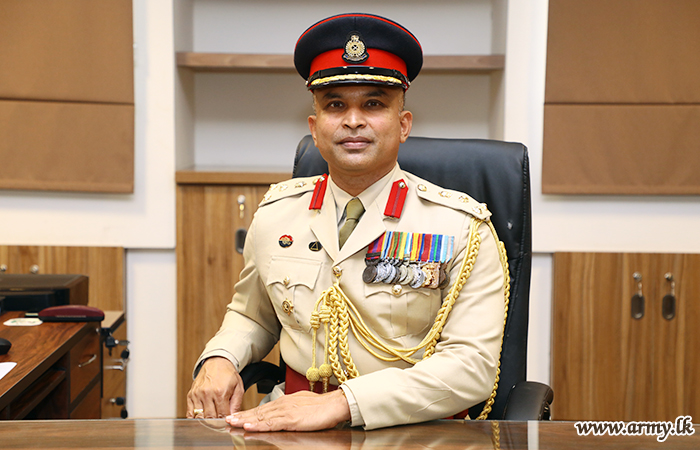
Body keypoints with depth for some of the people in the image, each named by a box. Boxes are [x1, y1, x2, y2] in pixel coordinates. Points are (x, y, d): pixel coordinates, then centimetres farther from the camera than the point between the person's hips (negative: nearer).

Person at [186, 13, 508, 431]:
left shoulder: (462, 229, -5)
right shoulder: (274, 215, 8)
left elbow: (473, 364, -14)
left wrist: (341, 403, -24)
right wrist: (218, 359, 0)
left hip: (407, 431, -2)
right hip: (293, 428, 2)